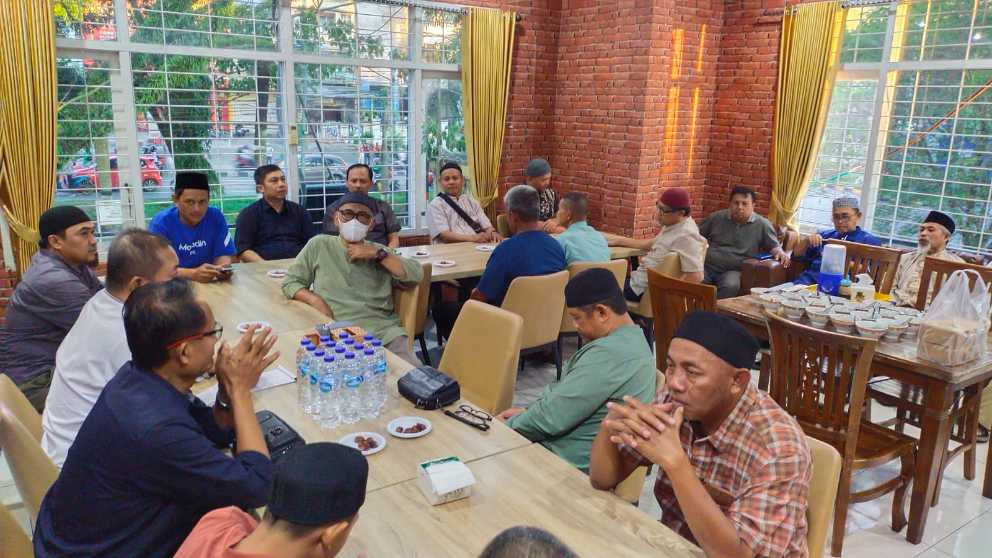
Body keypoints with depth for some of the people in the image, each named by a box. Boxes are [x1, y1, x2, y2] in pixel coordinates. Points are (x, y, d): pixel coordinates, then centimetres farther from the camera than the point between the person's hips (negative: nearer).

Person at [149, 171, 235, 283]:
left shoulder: (216, 217, -2)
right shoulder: (161, 222, -11)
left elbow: (222, 255, -1)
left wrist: (222, 269, -24)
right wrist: (193, 274, -35)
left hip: (210, 283, 2)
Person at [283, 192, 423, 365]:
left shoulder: (379, 251, 18)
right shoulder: (319, 245, 14)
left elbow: (416, 275, 5)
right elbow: (290, 282, 16)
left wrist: (378, 254, -2)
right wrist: (314, 299, -3)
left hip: (384, 330, 1)